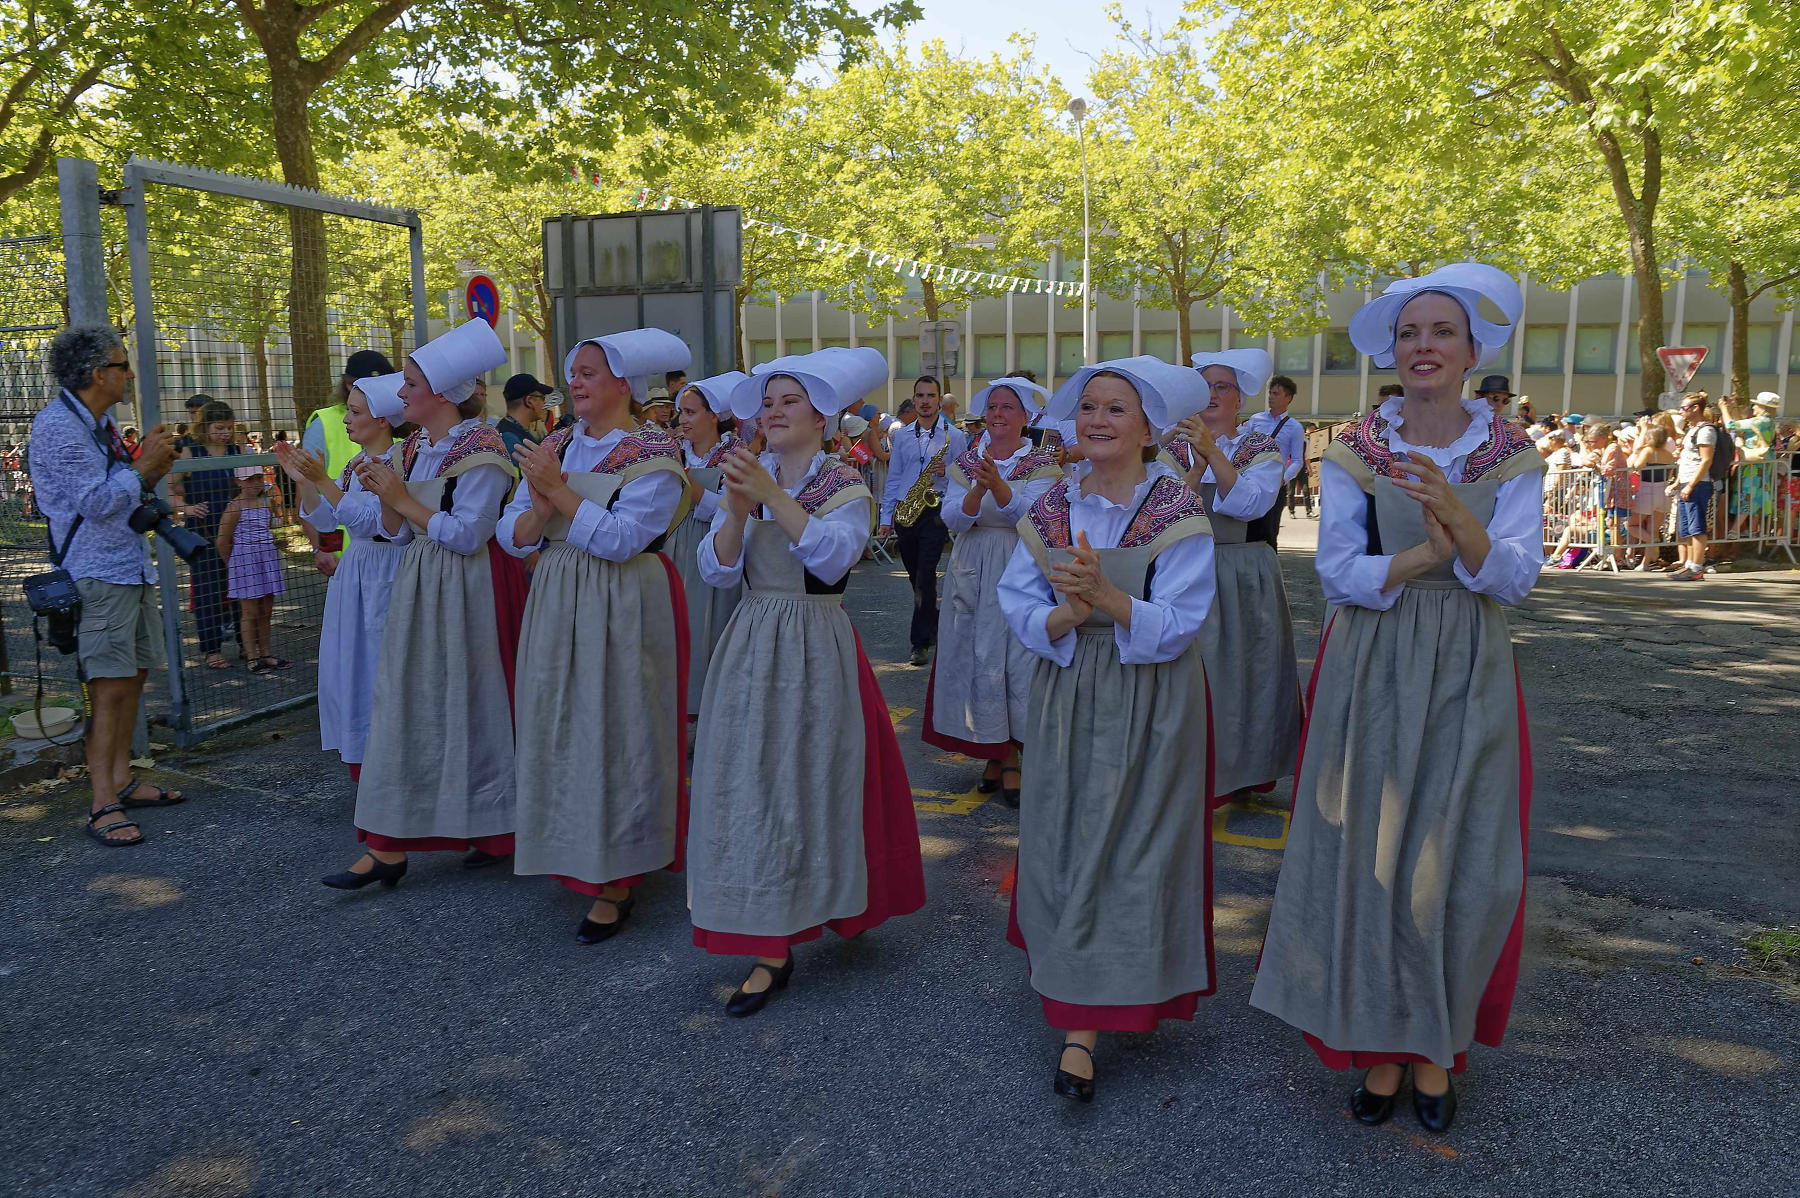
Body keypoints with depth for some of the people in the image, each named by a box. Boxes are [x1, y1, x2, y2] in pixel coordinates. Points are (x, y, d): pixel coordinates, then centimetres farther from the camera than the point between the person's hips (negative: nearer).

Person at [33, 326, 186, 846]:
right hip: (96, 575, -9)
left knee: (133, 676, 12)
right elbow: (95, 502, -20)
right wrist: (143, 467, -10)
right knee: (110, 687, -10)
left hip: (132, 566, 9)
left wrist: (152, 466, 4)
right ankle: (103, 805, -5)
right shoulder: (56, 425, -14)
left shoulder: (101, 422, 15)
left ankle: (122, 781, 21)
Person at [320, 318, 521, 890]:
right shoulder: (413, 447, 12)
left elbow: (467, 534, -19)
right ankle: (388, 847, 10)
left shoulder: (482, 448, -12)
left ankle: (495, 829, 20)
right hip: (418, 589, 8)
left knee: (471, 706, 2)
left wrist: (405, 500, -14)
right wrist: (385, 496, -5)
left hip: (470, 594, -8)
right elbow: (399, 532, 12)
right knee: (406, 707, 6)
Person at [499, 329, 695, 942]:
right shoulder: (556, 447, 10)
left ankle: (617, 884, 8)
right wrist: (540, 508, -15)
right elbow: (512, 536, 6)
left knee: (616, 735, -2)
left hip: (625, 611, -6)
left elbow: (621, 539, -21)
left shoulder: (653, 454, -9)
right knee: (559, 730, 11)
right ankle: (574, 855, 28)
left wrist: (559, 490, -19)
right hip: (557, 605, 7)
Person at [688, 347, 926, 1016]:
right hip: (751, 648, 4)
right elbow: (716, 571, -2)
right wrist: (739, 512, -19)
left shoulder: (845, 487, -2)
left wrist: (772, 494, -30)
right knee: (749, 786, 2)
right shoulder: (746, 479, 10)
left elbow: (832, 556, -23)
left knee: (812, 783, 1)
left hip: (815, 652, -4)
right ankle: (771, 953, 12)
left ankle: (837, 904, 28)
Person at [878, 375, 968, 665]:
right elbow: (893, 478, 14)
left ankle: (921, 641, -8)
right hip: (906, 513, 4)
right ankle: (932, 625, 30)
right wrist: (886, 517, 9)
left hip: (935, 512, -4)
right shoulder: (902, 435, 13)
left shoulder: (954, 436, 2)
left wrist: (946, 472, -18)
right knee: (916, 577, 12)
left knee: (925, 575, -12)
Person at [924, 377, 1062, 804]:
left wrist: (997, 484, -30)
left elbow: (1030, 517, -15)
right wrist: (978, 490, -22)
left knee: (1018, 659, -6)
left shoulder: (1042, 464, 0)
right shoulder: (965, 463, 8)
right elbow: (953, 519, -4)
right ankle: (991, 753, 15)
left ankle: (1013, 760, 5)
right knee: (975, 660, 2)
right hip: (973, 575, 3)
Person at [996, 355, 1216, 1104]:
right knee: (1060, 843, 8)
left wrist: (1106, 595, -29)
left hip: (1150, 705, -4)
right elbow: (1016, 605, -2)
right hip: (1065, 697, 4)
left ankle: (1083, 1028, 4)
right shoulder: (1051, 508, 3)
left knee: (1129, 852, -1)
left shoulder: (1178, 512, -9)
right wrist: (1064, 617, -22)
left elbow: (1179, 625, -15)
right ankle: (1066, 982, 27)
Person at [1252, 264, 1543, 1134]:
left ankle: (1436, 1046, 19)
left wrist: (1459, 518, -26)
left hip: (1467, 679, 0)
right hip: (1370, 677, 0)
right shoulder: (1354, 454, 2)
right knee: (1368, 856, 0)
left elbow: (1514, 581, -9)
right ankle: (1379, 1041, 16)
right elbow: (1338, 573, -7)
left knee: (1460, 863, -1)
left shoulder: (1511, 458, 2)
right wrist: (1427, 555, -20)